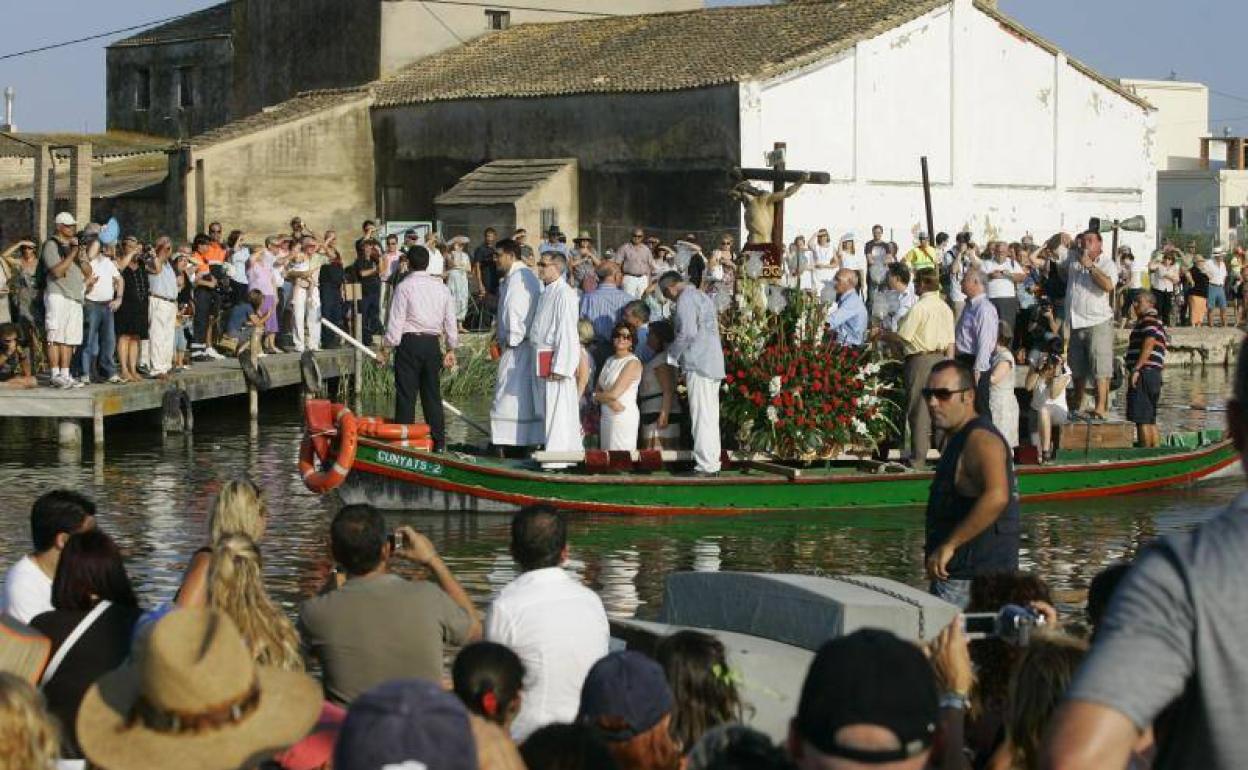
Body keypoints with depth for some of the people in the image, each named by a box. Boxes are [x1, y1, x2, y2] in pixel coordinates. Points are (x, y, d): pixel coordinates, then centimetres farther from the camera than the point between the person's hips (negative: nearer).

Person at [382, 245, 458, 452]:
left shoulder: (404, 286, -7)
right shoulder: (441, 287, 8)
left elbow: (396, 320, -8)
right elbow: (450, 320, 11)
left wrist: (388, 346, 0)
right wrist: (451, 349, 18)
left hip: (410, 342, -4)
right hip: (433, 342, 4)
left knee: (406, 395, -1)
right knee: (432, 394, 9)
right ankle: (439, 442, 8)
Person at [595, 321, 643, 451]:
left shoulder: (633, 363, -7)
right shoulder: (609, 361, 16)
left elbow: (615, 394, -12)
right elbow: (598, 390, 10)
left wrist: (596, 396, 5)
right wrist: (611, 402, -11)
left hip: (624, 417, -7)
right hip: (606, 416, 7)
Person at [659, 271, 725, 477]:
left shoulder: (685, 299, -8)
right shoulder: (702, 297, 21)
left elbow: (687, 333, -16)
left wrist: (672, 354, -3)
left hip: (698, 364, -10)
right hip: (713, 364, 10)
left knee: (701, 416, -9)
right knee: (710, 417, 11)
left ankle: (705, 466, -11)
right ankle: (712, 464, 12)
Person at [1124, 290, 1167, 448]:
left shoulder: (1148, 320, -9)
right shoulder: (1158, 322, 23)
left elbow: (1148, 345, -21)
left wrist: (1136, 369, -24)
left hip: (1144, 372, -11)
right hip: (1154, 373, 11)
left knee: (1141, 420, -10)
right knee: (1151, 420, 13)